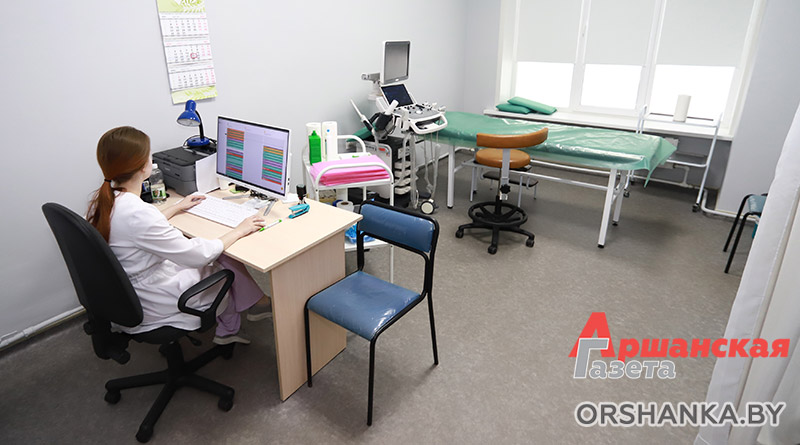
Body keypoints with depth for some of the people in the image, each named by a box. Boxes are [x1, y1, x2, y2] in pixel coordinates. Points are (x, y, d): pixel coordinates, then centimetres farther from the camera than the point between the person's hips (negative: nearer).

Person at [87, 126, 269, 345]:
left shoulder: (102, 199, -5)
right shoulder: (137, 213, -35)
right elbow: (197, 255, -28)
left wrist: (178, 208, 24)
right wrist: (239, 231, -15)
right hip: (152, 307, -9)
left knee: (222, 257, 11)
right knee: (230, 265, 8)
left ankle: (227, 330, 25)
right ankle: (229, 328, 34)